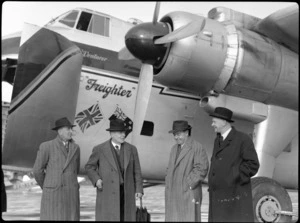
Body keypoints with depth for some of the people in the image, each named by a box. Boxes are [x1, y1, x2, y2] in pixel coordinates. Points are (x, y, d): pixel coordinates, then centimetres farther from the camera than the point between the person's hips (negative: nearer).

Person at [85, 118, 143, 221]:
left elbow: (136, 171, 7)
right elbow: (89, 167, 6)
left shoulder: (132, 149, 4)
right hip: (107, 193, -3)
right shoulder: (99, 149, -3)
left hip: (126, 193, 3)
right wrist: (96, 180, -11)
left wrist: (139, 189, -4)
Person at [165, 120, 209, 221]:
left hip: (189, 194, -7)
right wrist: (168, 188, 9)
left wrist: (188, 185, -16)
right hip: (173, 195, 7)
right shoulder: (174, 148, 16)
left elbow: (202, 169, -16)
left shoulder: (197, 147, -8)